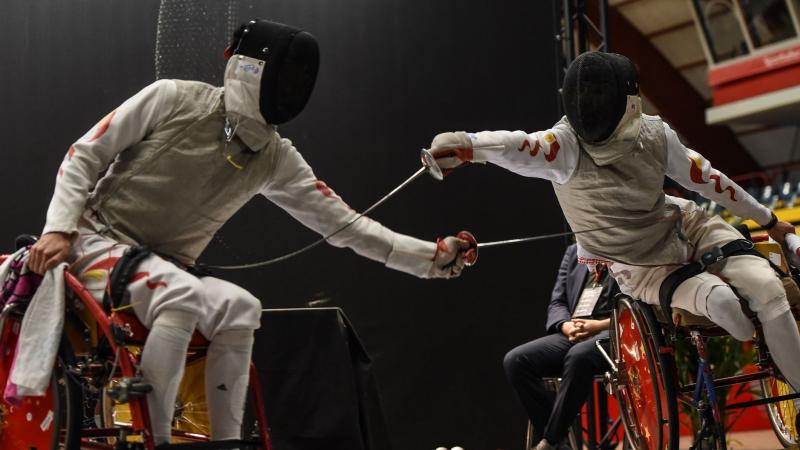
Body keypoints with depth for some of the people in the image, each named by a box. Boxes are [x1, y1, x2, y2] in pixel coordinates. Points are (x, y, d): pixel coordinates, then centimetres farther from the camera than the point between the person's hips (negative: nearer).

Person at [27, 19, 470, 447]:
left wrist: (431, 256, -8)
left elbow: (342, 224, -1)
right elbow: (84, 156, -6)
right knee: (181, 297, -34)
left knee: (239, 308, -25)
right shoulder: (173, 97, -12)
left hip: (165, 269, 4)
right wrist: (58, 228, -18)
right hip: (98, 242, -4)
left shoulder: (276, 158, 0)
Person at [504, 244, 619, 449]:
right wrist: (567, 326, -5)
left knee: (578, 357, -38)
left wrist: (601, 325, -15)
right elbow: (557, 302, 18)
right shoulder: (574, 251, 24)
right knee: (515, 361, -19)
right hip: (573, 332, 5)